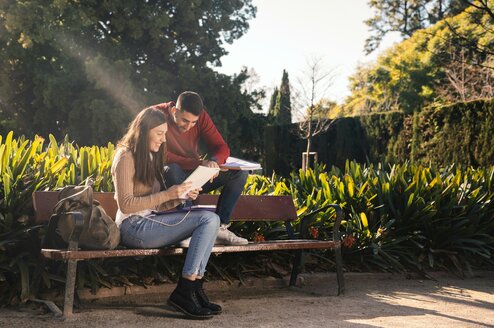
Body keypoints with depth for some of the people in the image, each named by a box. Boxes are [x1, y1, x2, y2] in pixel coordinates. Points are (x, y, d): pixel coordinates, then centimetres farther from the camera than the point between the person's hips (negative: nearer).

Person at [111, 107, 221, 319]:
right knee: (207, 219, -20)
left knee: (212, 218, -13)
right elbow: (126, 205, -15)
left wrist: (181, 196, -1)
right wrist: (167, 194, -18)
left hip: (151, 222, 8)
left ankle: (194, 288, -17)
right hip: (134, 227, -8)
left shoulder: (150, 157, 20)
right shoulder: (126, 157, -6)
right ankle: (184, 292, -19)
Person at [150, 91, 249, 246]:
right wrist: (198, 163, -33)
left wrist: (213, 161, -30)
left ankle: (220, 228, -18)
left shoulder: (201, 116, -5)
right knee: (171, 169, -40)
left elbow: (222, 148, -5)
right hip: (168, 180, -5)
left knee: (240, 173, -11)